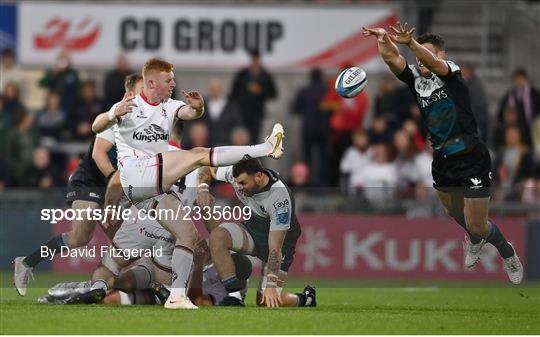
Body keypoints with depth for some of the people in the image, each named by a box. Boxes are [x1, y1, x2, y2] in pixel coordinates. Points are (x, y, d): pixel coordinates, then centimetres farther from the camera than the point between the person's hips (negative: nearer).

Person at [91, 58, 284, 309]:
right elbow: (97, 127, -14)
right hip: (135, 173, -8)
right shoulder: (129, 106, -1)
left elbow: (189, 113, -4)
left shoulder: (169, 107, 17)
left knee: (188, 233, 0)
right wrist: (113, 115, -36)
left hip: (155, 189, 8)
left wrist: (198, 108, -29)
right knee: (198, 155, -18)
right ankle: (266, 149, -22)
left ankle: (177, 296, -3)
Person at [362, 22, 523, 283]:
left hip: (472, 161, -6)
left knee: (477, 226, -2)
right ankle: (474, 241, 56)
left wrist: (410, 42, -53)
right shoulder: (415, 78, 0)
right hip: (442, 161, 6)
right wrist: (382, 39, -37)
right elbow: (391, 59, -15)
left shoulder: (450, 72, -13)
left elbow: (433, 63, -36)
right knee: (455, 213, 25)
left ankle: (507, 251, 27)